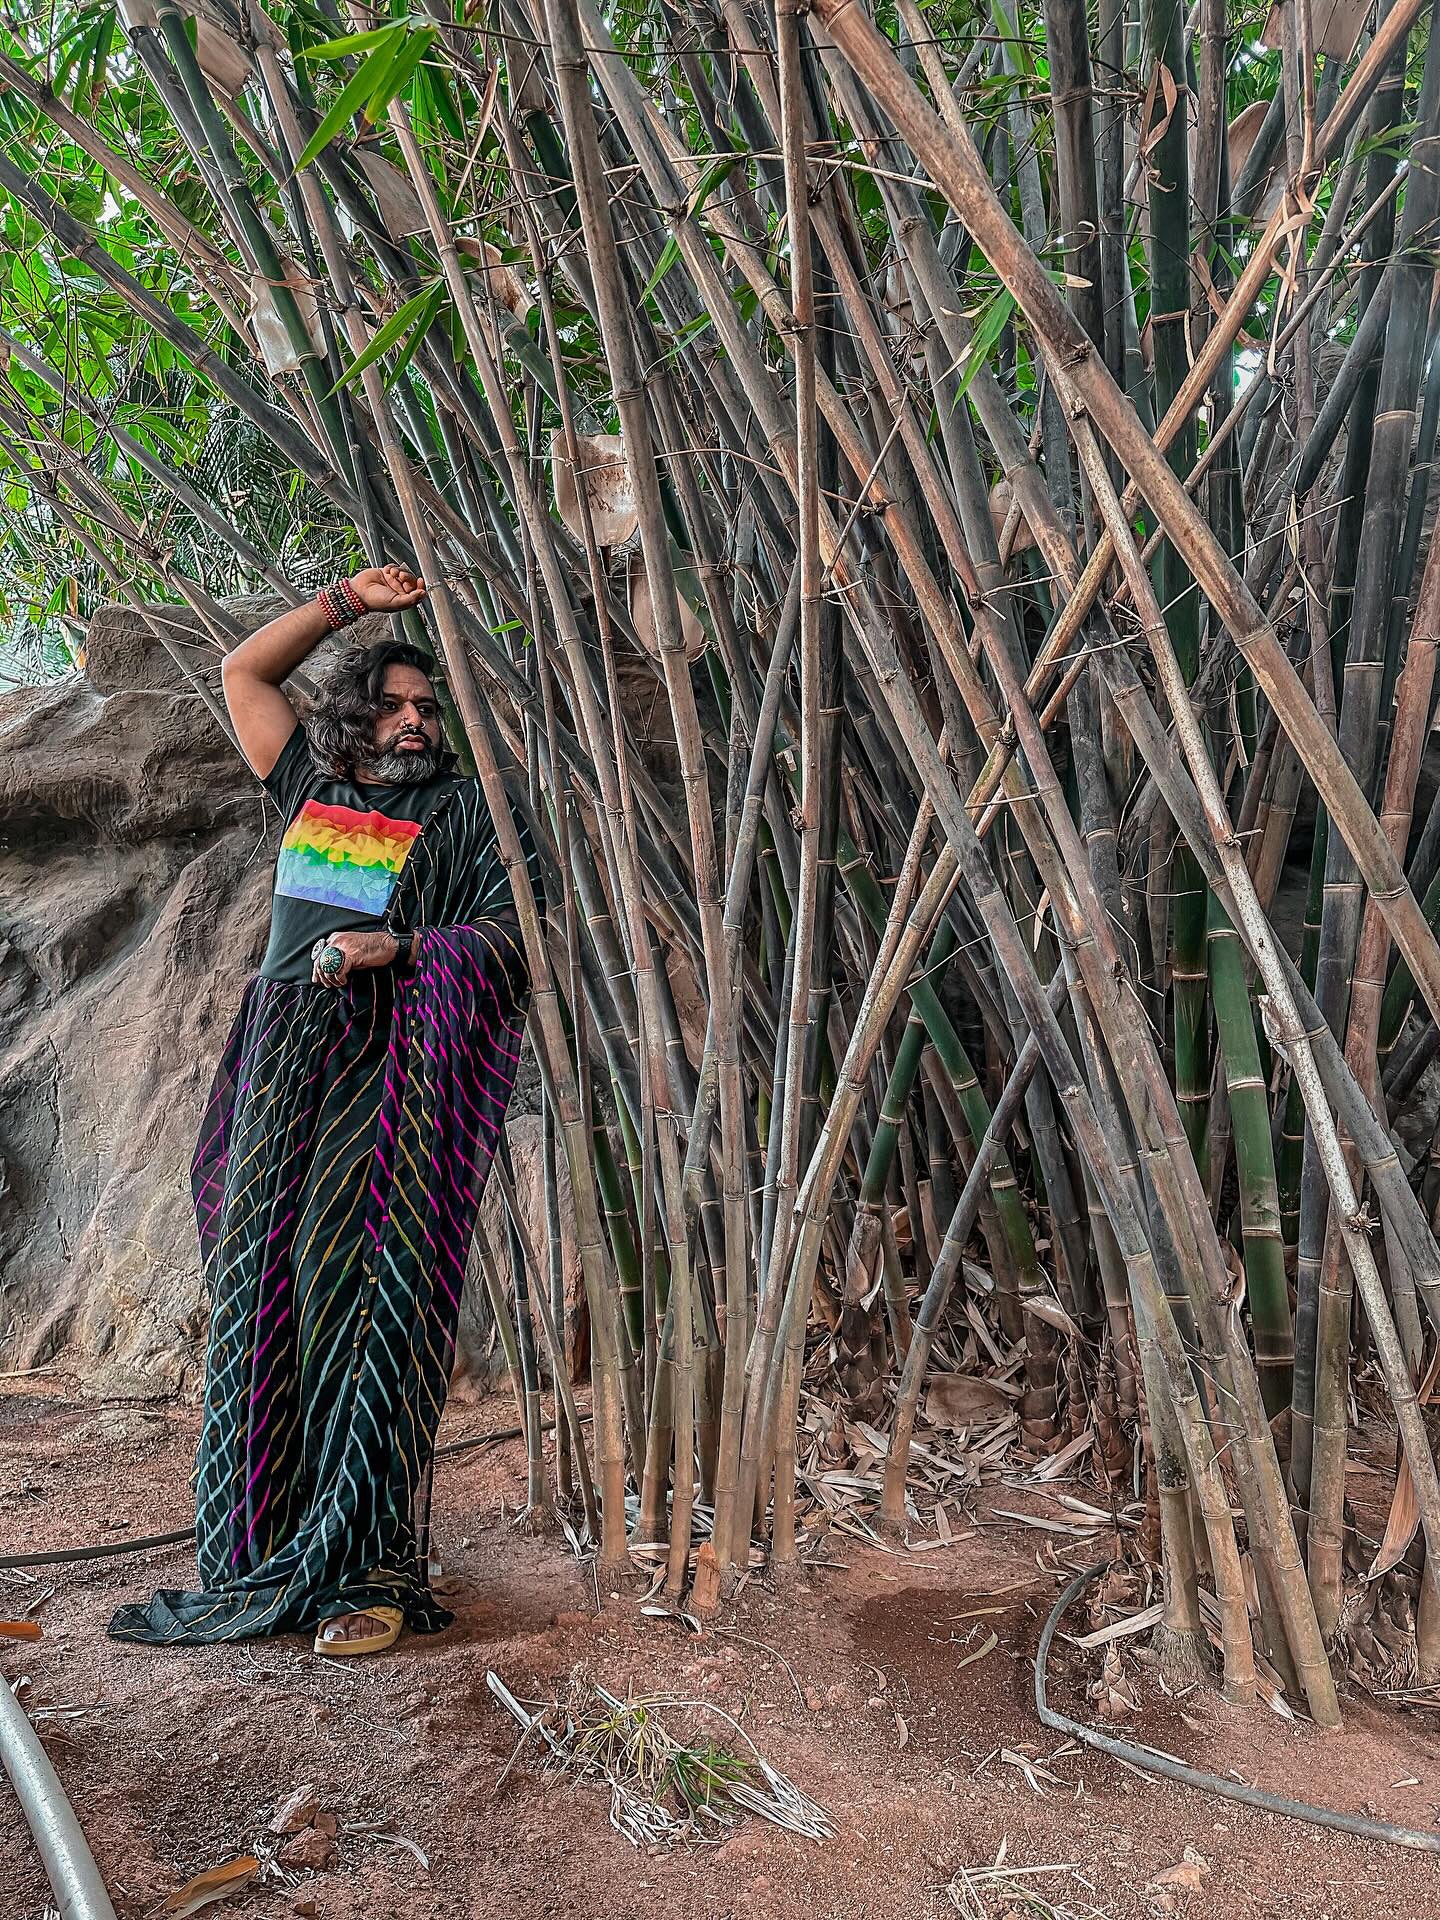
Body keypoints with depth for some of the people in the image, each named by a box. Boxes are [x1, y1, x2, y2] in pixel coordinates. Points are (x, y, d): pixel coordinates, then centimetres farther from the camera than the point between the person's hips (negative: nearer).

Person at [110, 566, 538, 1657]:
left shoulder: (469, 817, 7)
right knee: (261, 1306, 3)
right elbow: (245, 672, 28)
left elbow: (515, 932, -3)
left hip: (393, 1085, -5)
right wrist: (348, 601, 21)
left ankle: (369, 1572, -6)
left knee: (368, 1306, -9)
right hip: (283, 1077, 5)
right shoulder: (309, 790, 19)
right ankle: (260, 1565, 11)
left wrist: (398, 946, -15)